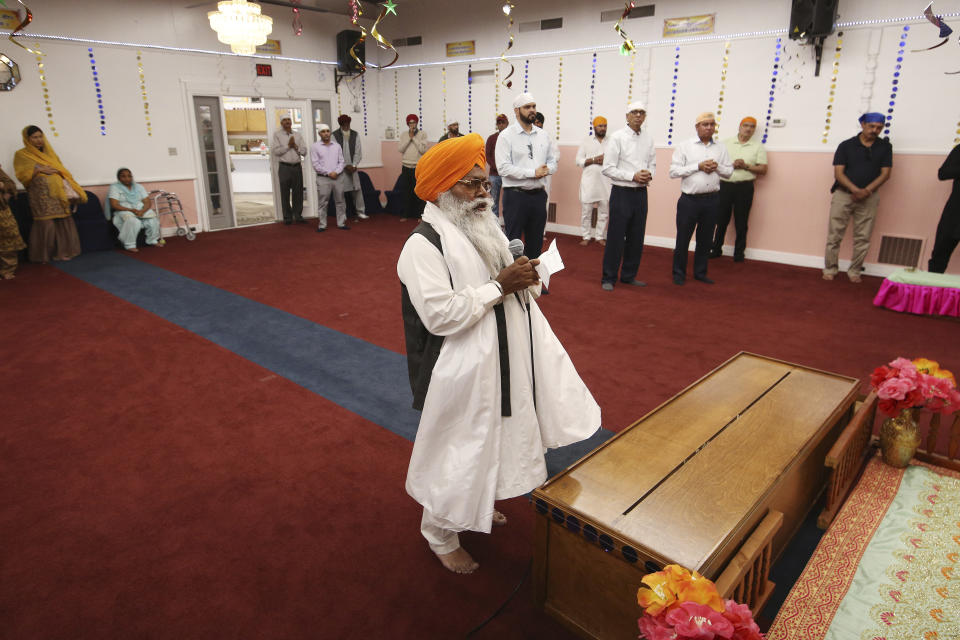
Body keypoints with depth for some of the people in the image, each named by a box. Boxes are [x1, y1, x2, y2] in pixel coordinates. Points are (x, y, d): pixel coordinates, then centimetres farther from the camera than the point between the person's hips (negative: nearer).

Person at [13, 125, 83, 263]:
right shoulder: (21, 154, 11)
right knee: (46, 223, -13)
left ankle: (63, 251, 1)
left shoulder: (48, 152, 25)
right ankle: (45, 254, -4)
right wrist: (39, 169, -10)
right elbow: (22, 175, 1)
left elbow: (60, 169, 20)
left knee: (64, 221, -5)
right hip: (42, 192, -4)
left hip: (59, 191, 5)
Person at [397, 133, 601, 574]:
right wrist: (499, 285, -25)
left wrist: (524, 281, -3)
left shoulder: (482, 228, 8)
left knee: (490, 440, 24)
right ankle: (441, 535, 31)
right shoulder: (424, 244, -21)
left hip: (500, 364, 9)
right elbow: (440, 315, -29)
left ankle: (478, 505, 50)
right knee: (455, 451, 7)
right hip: (461, 372, -9)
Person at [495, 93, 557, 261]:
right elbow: (503, 168, -14)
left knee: (536, 242, 13)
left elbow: (553, 162, 15)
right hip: (516, 195, -5)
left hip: (539, 195, 5)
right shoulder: (506, 135, -5)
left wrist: (546, 169, -9)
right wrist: (533, 173, -16)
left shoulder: (543, 135, 12)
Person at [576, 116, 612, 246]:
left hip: (605, 181, 1)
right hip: (589, 181, -1)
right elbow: (578, 160, 0)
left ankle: (600, 236, 15)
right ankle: (586, 237, 10)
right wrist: (594, 160, -13)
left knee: (603, 211, 5)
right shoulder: (586, 141, 6)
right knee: (586, 211, 0)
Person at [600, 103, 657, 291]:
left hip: (641, 193, 5)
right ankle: (608, 278, 7)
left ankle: (629, 275, 23)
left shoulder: (648, 138, 11)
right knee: (616, 238, -3)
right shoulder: (617, 137, -5)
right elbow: (608, 168, -9)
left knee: (636, 238, 10)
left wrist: (649, 174, -4)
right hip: (622, 192, -5)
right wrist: (633, 176, -15)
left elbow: (652, 163, 19)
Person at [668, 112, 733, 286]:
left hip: (711, 200, 4)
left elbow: (729, 171, 13)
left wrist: (717, 166, -7)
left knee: (706, 239, 11)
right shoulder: (684, 146, -1)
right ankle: (679, 273, 15)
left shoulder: (721, 148, 10)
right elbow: (674, 171, -8)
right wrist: (698, 166, -13)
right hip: (689, 200, -3)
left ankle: (700, 272, 23)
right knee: (683, 238, 2)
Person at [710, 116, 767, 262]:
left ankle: (739, 253, 12)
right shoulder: (726, 143, 10)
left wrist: (746, 166, -11)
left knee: (741, 222, 3)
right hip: (725, 185, 1)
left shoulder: (758, 147, 7)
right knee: (721, 220, 3)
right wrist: (731, 165, -12)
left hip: (745, 187, 0)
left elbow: (763, 169, 3)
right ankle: (716, 250, 15)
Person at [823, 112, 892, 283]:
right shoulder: (846, 145, 2)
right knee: (834, 235, -2)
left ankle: (854, 271, 14)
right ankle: (830, 269, 9)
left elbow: (885, 173, 2)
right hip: (843, 194, -2)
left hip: (868, 197, 2)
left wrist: (867, 190, -15)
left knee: (863, 238, 3)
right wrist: (855, 190, -20)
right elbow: (838, 173, -6)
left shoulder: (885, 147, 7)